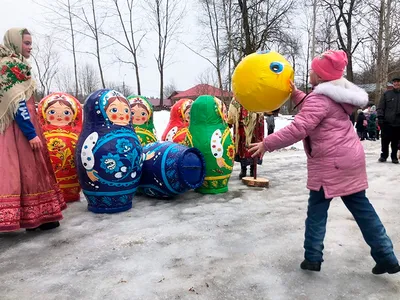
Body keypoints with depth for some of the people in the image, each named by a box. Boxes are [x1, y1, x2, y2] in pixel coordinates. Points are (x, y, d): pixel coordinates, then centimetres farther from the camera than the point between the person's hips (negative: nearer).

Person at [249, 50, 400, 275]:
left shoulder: (319, 99, -17)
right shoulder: (335, 94, 14)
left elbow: (297, 130, -27)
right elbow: (311, 110, 25)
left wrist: (267, 144, -22)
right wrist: (295, 94, 15)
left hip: (331, 163, -9)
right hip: (350, 158, 9)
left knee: (317, 210, 4)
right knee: (361, 207, 14)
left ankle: (313, 257, 13)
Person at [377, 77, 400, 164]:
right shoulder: (386, 94, 7)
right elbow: (380, 107, 3)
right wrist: (380, 117, -8)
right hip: (387, 122, -1)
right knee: (385, 140, 0)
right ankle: (384, 155, 13)